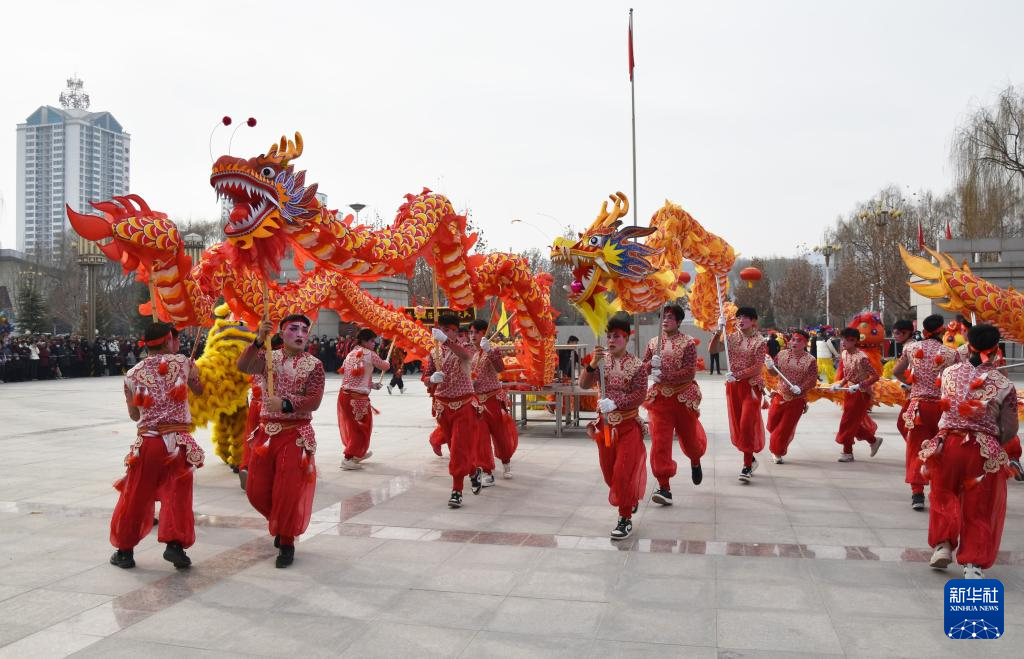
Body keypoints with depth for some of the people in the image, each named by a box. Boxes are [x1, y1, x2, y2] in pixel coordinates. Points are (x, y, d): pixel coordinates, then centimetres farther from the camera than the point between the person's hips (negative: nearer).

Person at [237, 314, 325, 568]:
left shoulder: (314, 365, -5)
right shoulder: (268, 357, 3)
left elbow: (313, 401, -14)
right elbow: (243, 366, -17)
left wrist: (285, 404, -29)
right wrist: (258, 341, -29)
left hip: (295, 435, -3)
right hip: (266, 432, 4)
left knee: (288, 493, -3)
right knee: (256, 491, 10)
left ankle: (286, 544, 16)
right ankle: (280, 524, 38)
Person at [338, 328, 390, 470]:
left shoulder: (350, 354, 15)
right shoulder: (370, 354, -6)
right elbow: (385, 367, 6)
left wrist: (371, 385, 20)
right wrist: (386, 362, 29)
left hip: (344, 394, 8)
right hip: (358, 397, -8)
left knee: (352, 426, 22)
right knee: (362, 428, 7)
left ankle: (359, 453, 40)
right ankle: (348, 459, 5)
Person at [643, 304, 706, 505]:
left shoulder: (688, 343, -7)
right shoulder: (653, 343, 6)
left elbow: (690, 372, -15)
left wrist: (664, 376, -23)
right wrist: (651, 364, -13)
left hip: (684, 398, -2)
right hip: (660, 398, 2)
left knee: (689, 438, 15)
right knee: (660, 442, -9)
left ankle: (695, 462, 51)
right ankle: (664, 488, -5)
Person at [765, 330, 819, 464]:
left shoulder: (810, 360, -10)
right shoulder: (782, 355, -1)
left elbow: (812, 380, -14)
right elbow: (774, 371, 4)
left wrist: (801, 388, -31)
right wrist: (770, 366, -19)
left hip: (797, 400, -3)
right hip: (780, 396, 3)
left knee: (786, 428, 5)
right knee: (772, 425, 13)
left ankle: (779, 453, 25)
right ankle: (776, 450, 42)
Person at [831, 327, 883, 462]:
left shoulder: (861, 357, -23)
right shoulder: (844, 354, 0)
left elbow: (875, 376, -23)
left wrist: (859, 386, -29)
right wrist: (839, 384, -4)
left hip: (861, 394, -8)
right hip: (850, 392, 8)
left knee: (849, 422, -2)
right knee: (855, 422, 17)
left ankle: (847, 452, 11)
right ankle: (873, 440, 37)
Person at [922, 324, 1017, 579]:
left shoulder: (949, 372, 0)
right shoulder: (1004, 384, -6)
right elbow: (1010, 429, -3)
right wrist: (994, 443, 16)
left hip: (948, 443, 1)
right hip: (985, 452, -1)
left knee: (944, 497, 22)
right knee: (980, 510, 10)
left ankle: (942, 544, 17)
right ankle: (973, 562, 8)